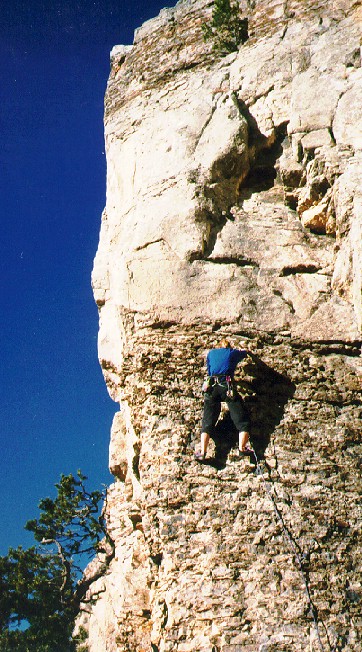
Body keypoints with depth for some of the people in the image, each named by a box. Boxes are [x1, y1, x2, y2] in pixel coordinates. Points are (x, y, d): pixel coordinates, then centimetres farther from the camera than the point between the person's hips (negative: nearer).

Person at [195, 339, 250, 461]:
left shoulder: (211, 353, 20)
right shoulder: (233, 353, 16)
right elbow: (244, 353, 38)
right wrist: (241, 350, 61)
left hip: (211, 388, 2)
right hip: (228, 387, -2)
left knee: (207, 422, 5)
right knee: (242, 420, 6)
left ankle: (202, 452, -6)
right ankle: (242, 449, -6)